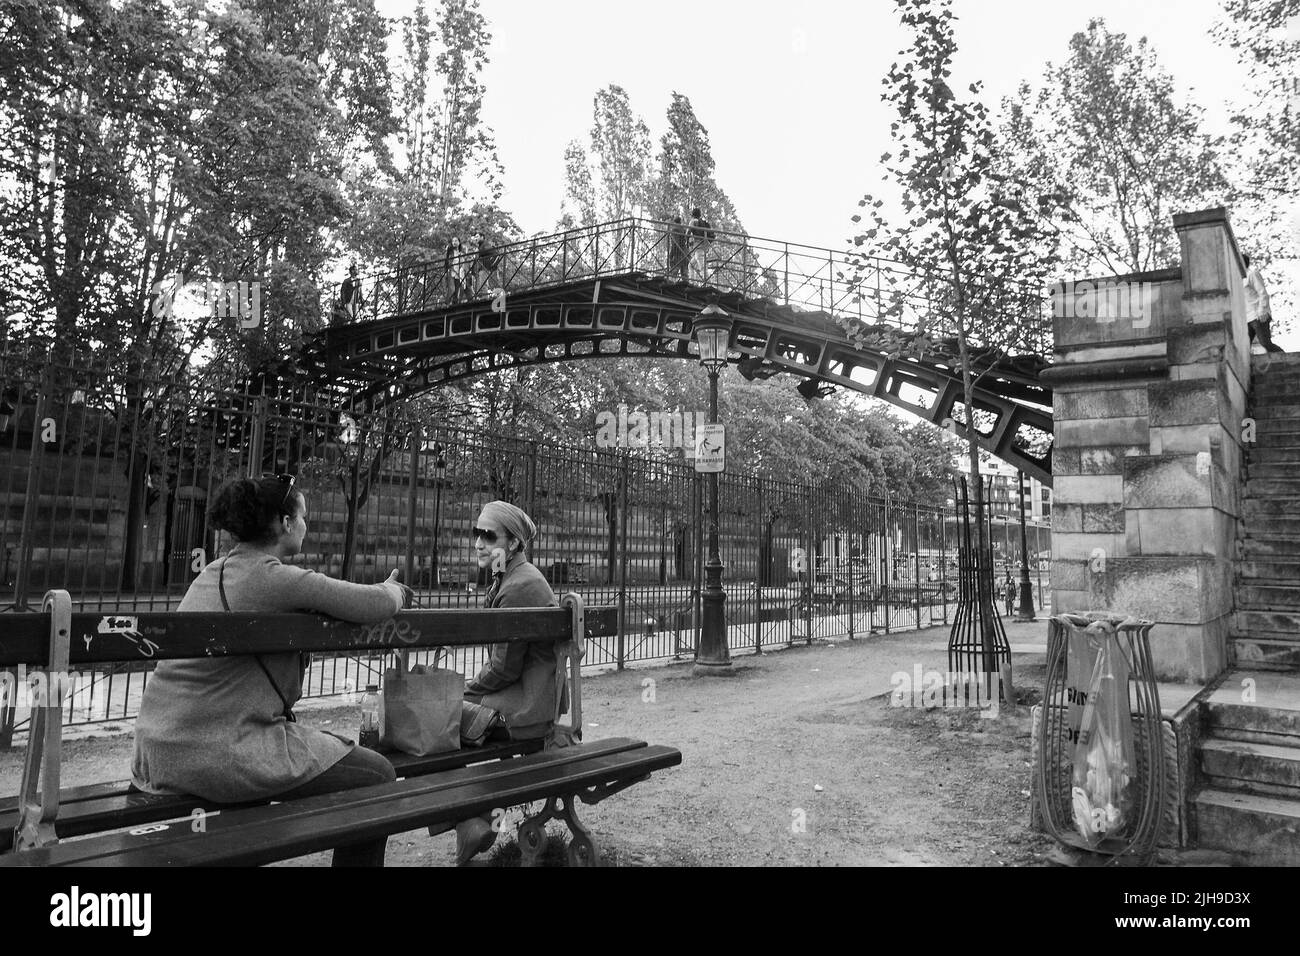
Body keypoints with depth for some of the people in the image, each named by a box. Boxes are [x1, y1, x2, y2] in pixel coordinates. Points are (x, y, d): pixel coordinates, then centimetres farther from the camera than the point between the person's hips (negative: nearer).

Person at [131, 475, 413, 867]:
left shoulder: (212, 573, 13)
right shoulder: (274, 577, -15)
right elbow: (377, 606, -17)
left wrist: (384, 592, 19)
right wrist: (392, 591, 7)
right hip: (222, 758, -10)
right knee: (378, 775, 1)